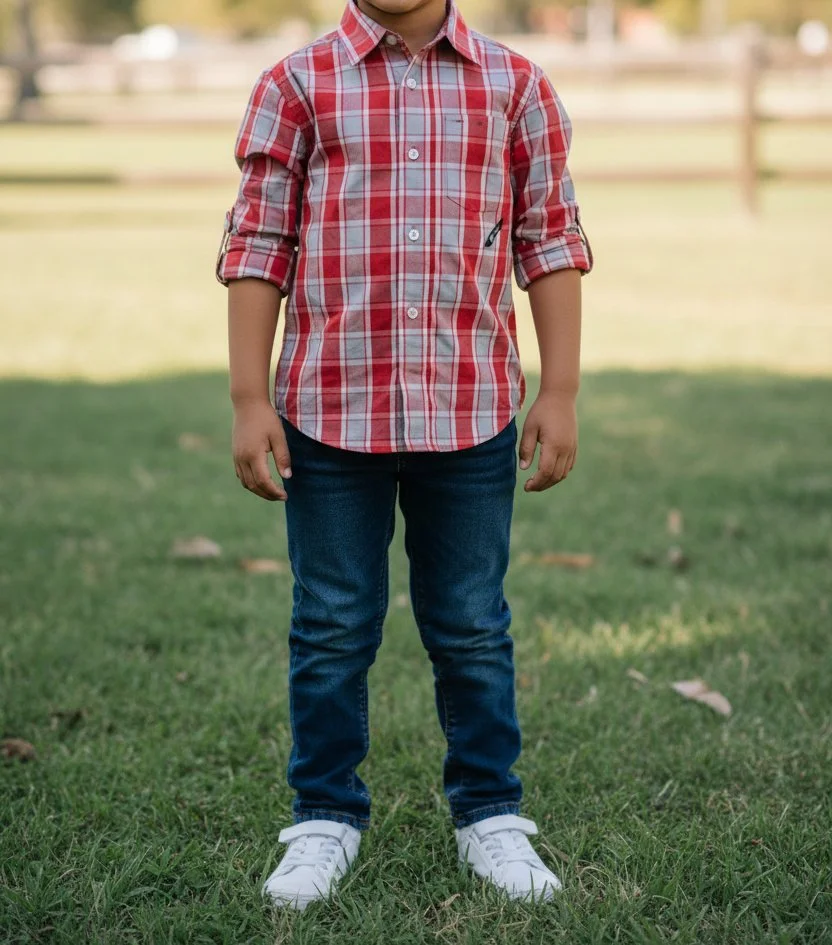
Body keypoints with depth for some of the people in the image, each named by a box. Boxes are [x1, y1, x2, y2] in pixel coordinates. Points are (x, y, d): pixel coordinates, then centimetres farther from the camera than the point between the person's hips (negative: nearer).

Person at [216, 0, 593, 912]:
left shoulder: (514, 84, 6)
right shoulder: (296, 85, 2)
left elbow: (550, 245, 6)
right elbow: (257, 248, 1)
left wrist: (560, 395, 1)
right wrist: (249, 402, -5)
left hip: (472, 416, 1)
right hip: (330, 410, -1)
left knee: (472, 628, 10)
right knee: (332, 629, 8)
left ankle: (489, 819, 24)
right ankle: (325, 820, 22)